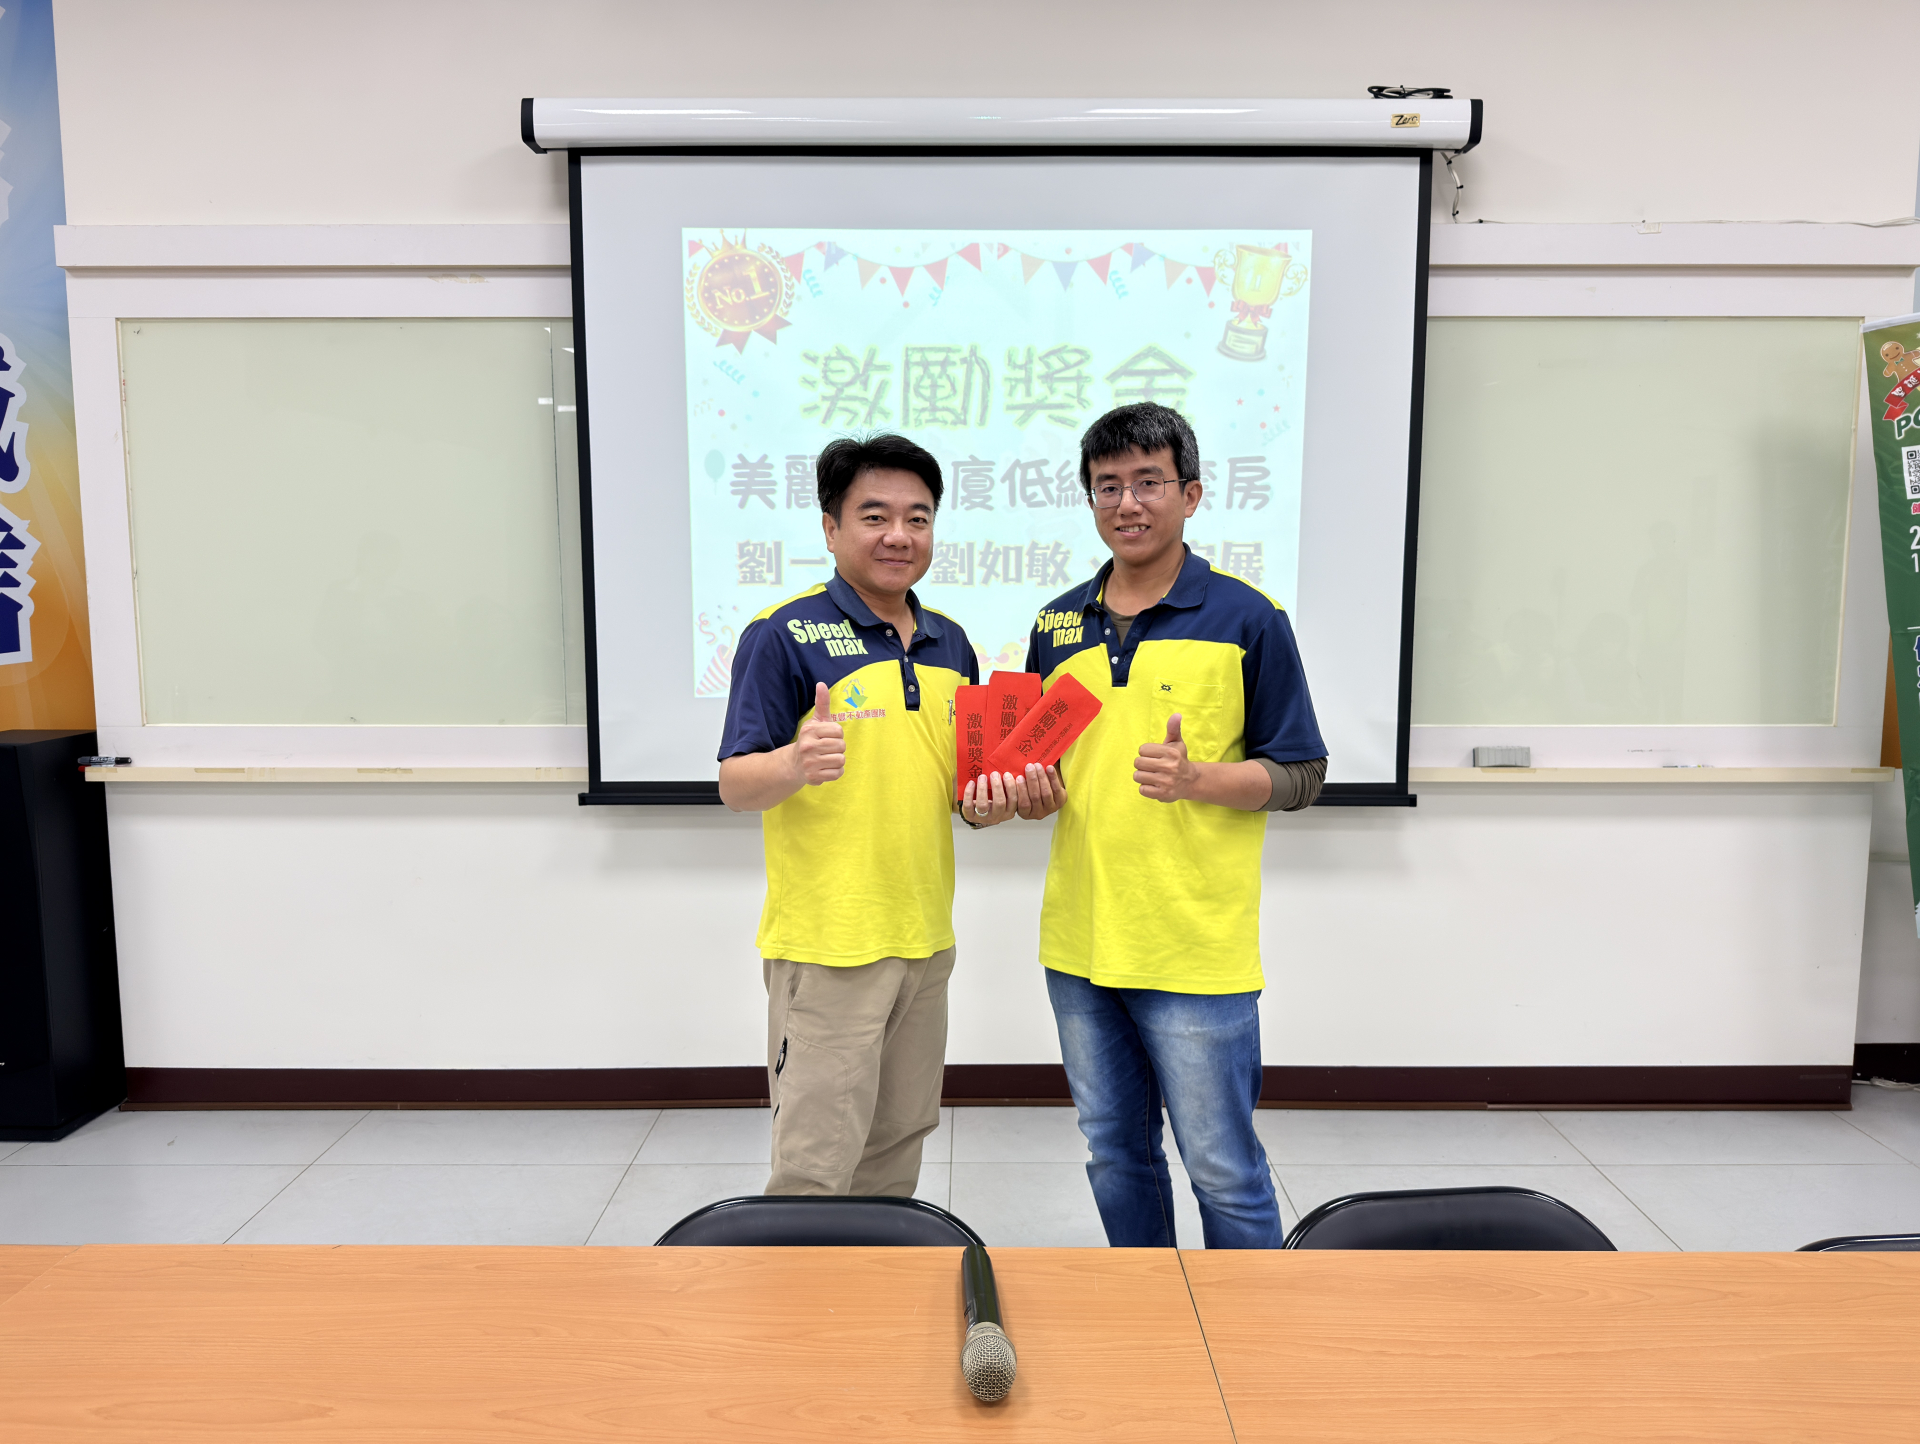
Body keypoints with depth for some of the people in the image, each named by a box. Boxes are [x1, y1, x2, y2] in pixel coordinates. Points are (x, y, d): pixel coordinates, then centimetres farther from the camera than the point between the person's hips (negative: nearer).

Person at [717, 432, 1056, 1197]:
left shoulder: (949, 643, 11)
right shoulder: (783, 634, -9)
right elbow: (734, 786, -12)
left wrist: (988, 803, -4)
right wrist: (793, 764, -34)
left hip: (926, 937, 7)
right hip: (825, 945, -6)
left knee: (897, 1147, 19)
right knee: (815, 1167, -2)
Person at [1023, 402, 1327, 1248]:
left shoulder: (1248, 620, -6)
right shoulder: (1058, 624, 9)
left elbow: (1298, 777, -4)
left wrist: (1195, 779, -22)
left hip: (1198, 952, -5)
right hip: (1080, 945, 5)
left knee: (1224, 1171, 5)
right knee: (1115, 1155, 19)